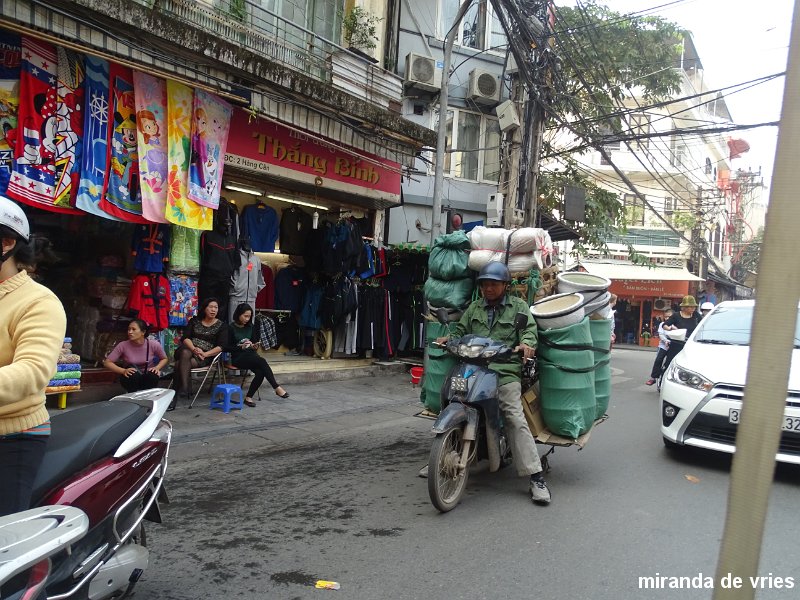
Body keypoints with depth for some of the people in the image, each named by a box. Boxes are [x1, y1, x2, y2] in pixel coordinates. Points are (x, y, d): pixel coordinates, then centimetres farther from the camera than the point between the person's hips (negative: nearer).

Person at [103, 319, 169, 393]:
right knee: (132, 373, -33)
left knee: (153, 376, -34)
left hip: (148, 378, 0)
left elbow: (165, 359, 1)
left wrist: (157, 368, -20)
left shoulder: (153, 344, -17)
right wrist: (123, 371, -28)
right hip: (131, 380, 0)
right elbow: (107, 363, -13)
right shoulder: (123, 346, -18)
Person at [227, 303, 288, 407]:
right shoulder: (231, 328, -3)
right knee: (261, 361, -31)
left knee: (260, 372, -28)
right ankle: (277, 388, -28)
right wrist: (241, 347, -18)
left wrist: (254, 346, -6)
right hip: (238, 358, -5)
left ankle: (248, 397, -19)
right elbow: (227, 348, -5)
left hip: (251, 356, 5)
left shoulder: (250, 327, 13)